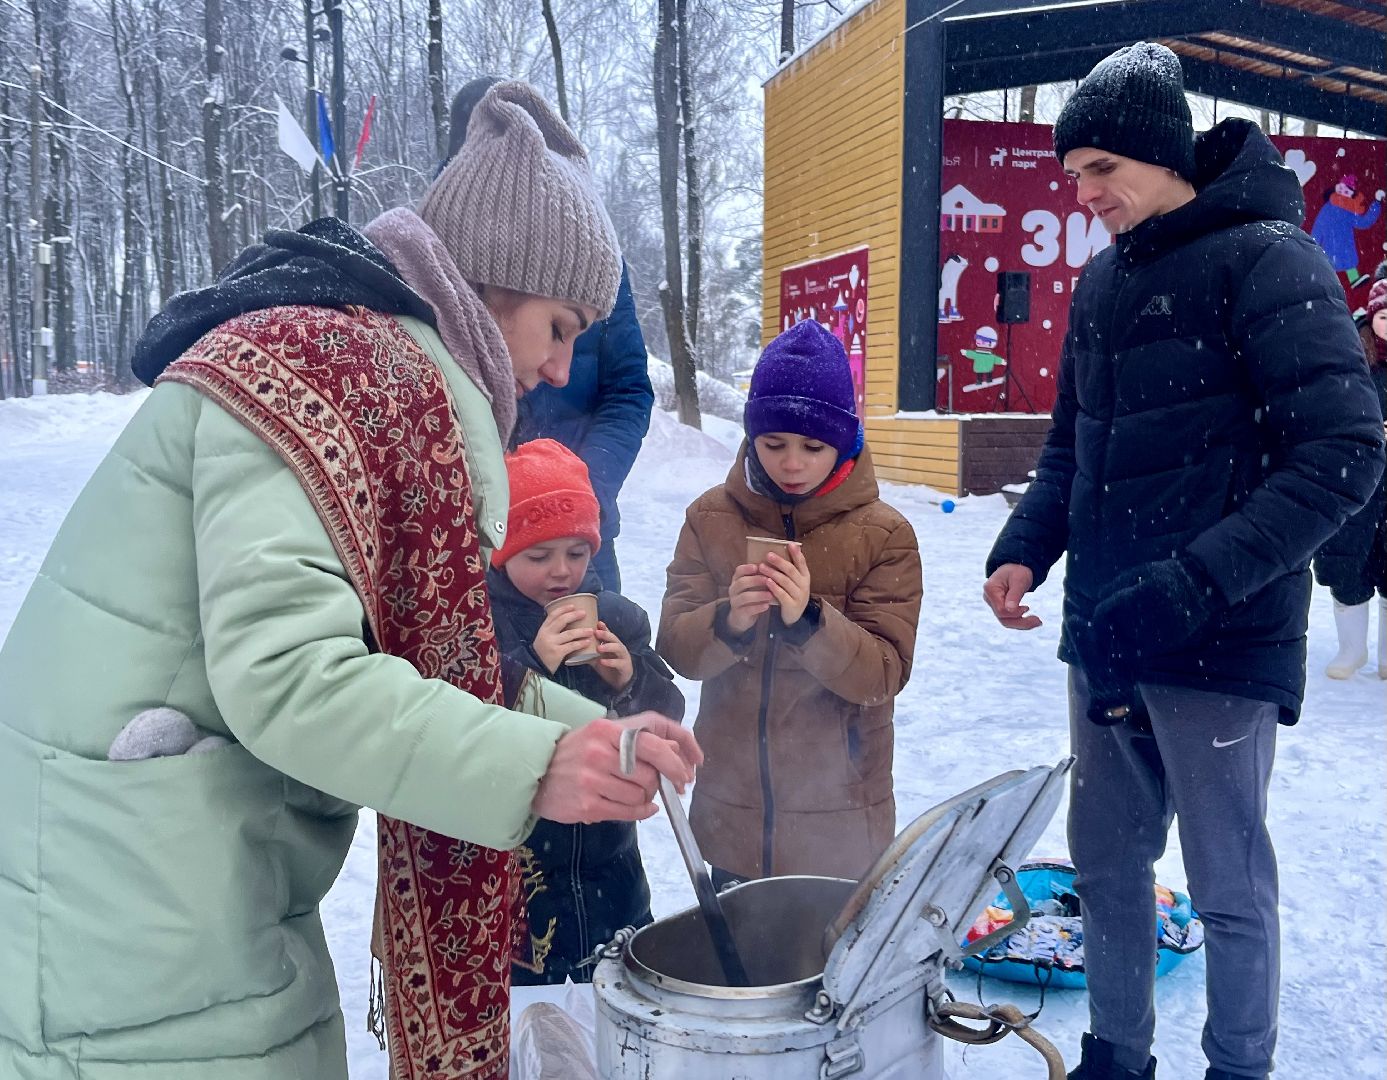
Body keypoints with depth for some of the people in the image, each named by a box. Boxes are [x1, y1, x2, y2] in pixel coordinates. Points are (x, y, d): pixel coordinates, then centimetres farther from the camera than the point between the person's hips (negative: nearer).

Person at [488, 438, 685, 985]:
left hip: (606, 869, 4)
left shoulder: (616, 616, 2)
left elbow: (666, 723, 2)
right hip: (511, 869, -4)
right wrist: (530, 666, -31)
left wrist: (632, 683, -18)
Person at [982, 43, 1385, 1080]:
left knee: (1230, 887, 7)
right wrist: (1024, 550, 2)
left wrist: (1196, 584, -25)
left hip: (1221, 644, -7)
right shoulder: (1102, 282, 12)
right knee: (1108, 863, 17)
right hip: (1104, 641, 7)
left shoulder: (1266, 257, -11)